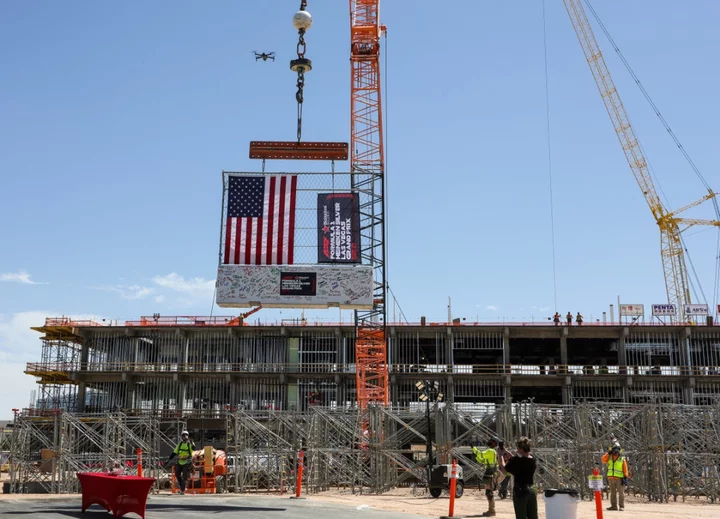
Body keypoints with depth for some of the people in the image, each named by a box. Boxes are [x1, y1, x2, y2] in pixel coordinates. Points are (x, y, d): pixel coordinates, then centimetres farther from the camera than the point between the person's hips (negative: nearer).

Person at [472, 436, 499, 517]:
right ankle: (491, 510, 21)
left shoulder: (491, 451, -14)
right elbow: (482, 461, 24)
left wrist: (474, 448, -14)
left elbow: (481, 454, -27)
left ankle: (492, 511, -9)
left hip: (490, 475, -10)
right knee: (488, 493, 15)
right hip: (489, 475, 10)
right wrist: (476, 456, 13)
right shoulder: (490, 452, 18)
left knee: (489, 493, -9)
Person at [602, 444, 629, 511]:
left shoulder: (622, 458, 1)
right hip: (611, 478, 3)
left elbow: (625, 469, 0)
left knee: (621, 492, -3)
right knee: (612, 492, 8)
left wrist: (625, 477, -8)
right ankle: (614, 506, 13)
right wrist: (608, 453, -9)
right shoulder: (609, 457, 10)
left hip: (619, 478, -3)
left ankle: (622, 506, 1)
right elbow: (603, 460, -6)